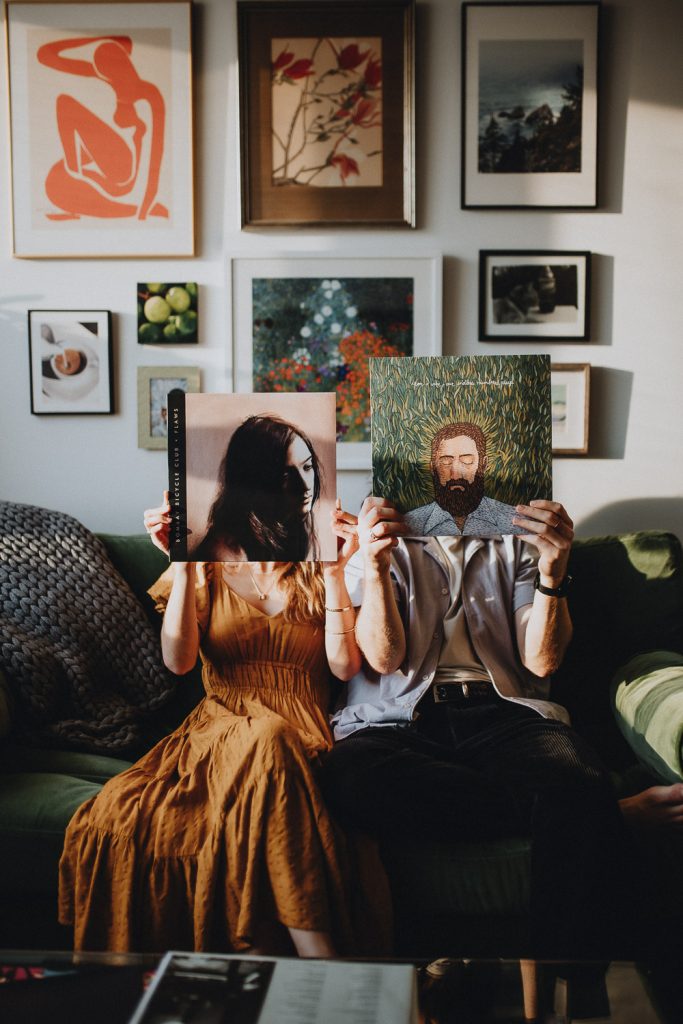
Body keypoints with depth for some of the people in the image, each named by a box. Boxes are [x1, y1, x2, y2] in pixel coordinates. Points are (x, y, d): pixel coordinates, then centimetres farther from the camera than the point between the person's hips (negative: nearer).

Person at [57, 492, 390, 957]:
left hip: (302, 739, -1)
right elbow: (178, 660, -3)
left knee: (269, 743, -40)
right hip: (216, 731, 2)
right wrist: (183, 566, -11)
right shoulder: (207, 570, 14)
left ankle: (319, 956, -36)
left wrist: (335, 574, -7)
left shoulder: (317, 572, 13)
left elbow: (344, 665, -1)